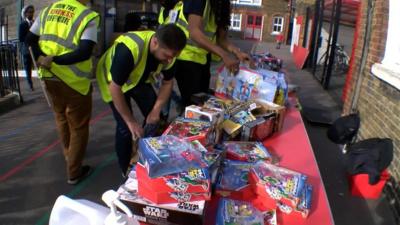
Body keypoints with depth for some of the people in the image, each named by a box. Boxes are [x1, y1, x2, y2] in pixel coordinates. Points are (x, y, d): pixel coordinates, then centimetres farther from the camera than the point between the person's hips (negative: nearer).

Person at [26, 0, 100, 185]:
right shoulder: (89, 16, -11)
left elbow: (30, 38, 9)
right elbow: (84, 52, -23)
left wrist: (41, 59, 4)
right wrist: (54, 60, -18)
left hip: (49, 77, 6)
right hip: (73, 80, -6)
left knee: (61, 117, 26)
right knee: (78, 126, 9)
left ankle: (68, 154, 49)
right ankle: (74, 172, 20)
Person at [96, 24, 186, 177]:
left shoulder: (167, 52, -22)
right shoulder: (129, 49, -42)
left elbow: (168, 82, -6)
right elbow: (115, 88, -34)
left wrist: (156, 110, -17)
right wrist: (131, 122, -27)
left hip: (139, 79, 5)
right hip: (113, 80, -5)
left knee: (154, 119, -1)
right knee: (125, 127, -11)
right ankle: (125, 170, 13)